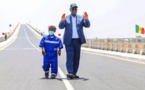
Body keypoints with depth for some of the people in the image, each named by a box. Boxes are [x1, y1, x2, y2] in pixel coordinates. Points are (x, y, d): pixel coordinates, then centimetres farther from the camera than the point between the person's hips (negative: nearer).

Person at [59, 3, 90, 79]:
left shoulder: (80, 18, 6)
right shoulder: (66, 18, 2)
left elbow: (87, 25, -6)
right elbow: (61, 27, -9)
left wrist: (86, 19, -27)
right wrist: (62, 21, -30)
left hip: (78, 40, 3)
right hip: (69, 41, -2)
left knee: (76, 57, 4)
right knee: (70, 56, -11)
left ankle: (74, 73, 10)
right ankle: (70, 73, -18)